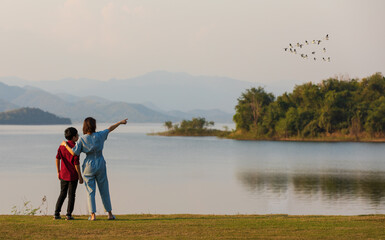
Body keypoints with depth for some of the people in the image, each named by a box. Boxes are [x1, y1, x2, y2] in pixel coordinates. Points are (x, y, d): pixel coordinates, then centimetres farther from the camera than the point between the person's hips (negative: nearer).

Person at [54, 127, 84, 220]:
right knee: (71, 195, 5)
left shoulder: (62, 146, 2)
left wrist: (58, 172, 13)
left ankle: (56, 214, 10)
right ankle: (69, 214, 3)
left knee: (62, 194, 14)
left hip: (63, 174, 5)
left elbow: (57, 159, 3)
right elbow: (76, 163, -16)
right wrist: (80, 176, -8)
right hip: (73, 175, -5)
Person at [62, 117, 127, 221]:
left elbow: (74, 153, -12)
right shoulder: (99, 135, -8)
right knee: (104, 191, 12)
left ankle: (93, 215, -2)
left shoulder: (82, 139, -10)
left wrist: (65, 145, 4)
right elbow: (110, 129, 7)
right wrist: (120, 122, 23)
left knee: (90, 191, 5)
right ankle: (110, 214, 18)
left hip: (89, 167, -1)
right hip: (100, 165, 1)